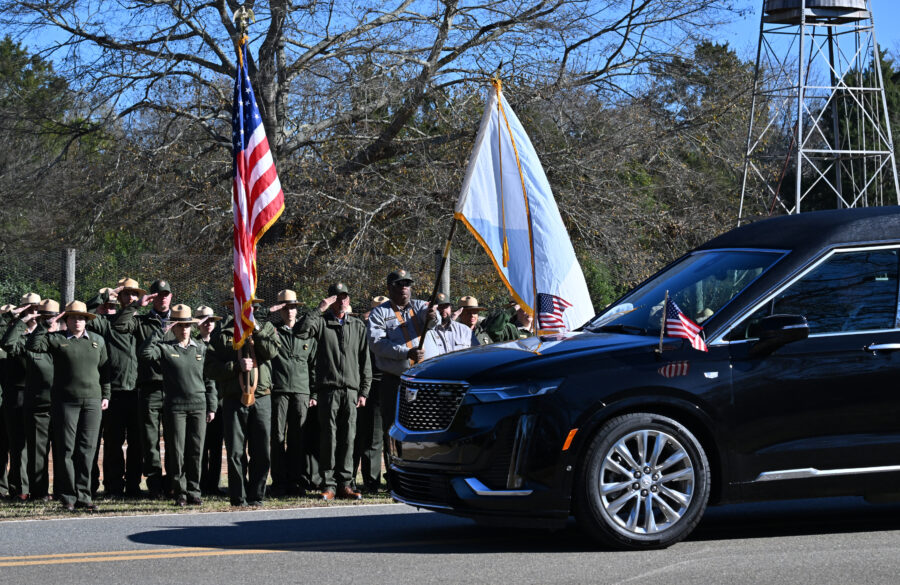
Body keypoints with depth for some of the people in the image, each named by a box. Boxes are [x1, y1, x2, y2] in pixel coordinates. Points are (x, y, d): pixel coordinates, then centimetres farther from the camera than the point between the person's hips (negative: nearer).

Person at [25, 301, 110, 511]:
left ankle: (83, 495, 5)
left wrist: (105, 395, 12)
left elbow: (104, 369, 16)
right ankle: (68, 496, 3)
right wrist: (45, 326, -10)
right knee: (66, 449, -2)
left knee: (87, 449, 0)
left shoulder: (98, 340, 13)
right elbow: (33, 345, -10)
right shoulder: (56, 339, 3)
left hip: (92, 401, 3)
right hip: (65, 401, -3)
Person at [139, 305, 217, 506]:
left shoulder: (201, 348, 12)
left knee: (196, 451, 2)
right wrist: (160, 332, -14)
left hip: (198, 406, 2)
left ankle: (193, 492, 9)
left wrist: (211, 406, 9)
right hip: (175, 406, -2)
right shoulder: (164, 348, 3)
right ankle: (180, 492, 5)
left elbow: (209, 379, 14)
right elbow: (144, 353, -16)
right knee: (177, 452, -2)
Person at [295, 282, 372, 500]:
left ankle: (345, 484, 7)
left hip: (351, 390, 3)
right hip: (328, 388, -3)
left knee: (348, 438, 2)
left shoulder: (358, 326, 15)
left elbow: (365, 361, 15)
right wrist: (319, 310, -12)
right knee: (329, 437, -4)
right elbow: (300, 331, -14)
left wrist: (363, 391, 8)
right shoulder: (322, 323, 6)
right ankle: (329, 484, -1)